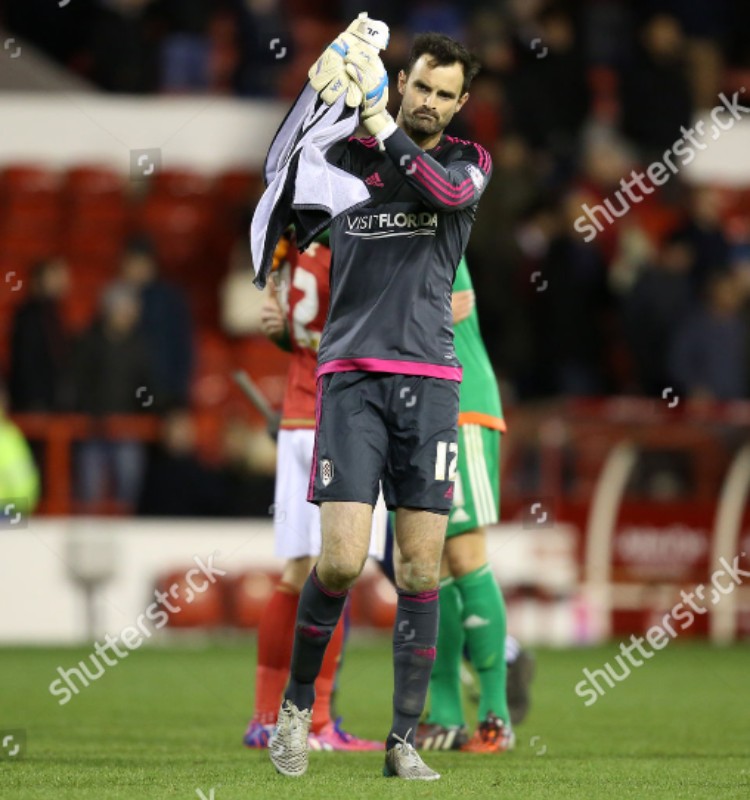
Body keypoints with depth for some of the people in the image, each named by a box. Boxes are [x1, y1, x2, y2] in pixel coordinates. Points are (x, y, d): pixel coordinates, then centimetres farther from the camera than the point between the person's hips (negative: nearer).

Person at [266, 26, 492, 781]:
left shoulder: (468, 161, 7)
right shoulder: (348, 153, 9)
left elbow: (446, 192, -14)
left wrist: (377, 114, -22)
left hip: (430, 379, 1)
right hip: (351, 373, -1)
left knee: (420, 569, -1)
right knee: (341, 558, -12)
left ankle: (404, 741, 6)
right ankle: (296, 705, 9)